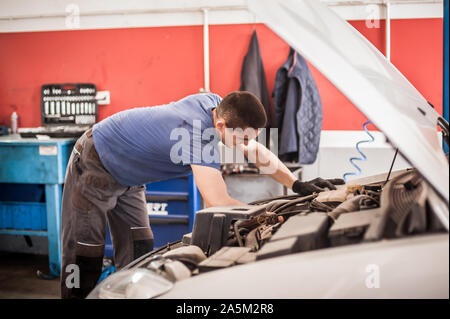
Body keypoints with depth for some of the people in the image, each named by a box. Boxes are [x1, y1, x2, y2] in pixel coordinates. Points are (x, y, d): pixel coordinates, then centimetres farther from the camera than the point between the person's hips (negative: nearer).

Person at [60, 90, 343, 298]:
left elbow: (257, 151, -1)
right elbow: (219, 204, -44)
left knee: (138, 254, 4)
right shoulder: (200, 136, -39)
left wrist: (298, 185, -10)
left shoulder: (214, 103, -13)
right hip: (94, 163, -9)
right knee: (84, 257, -3)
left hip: (128, 179, 9)